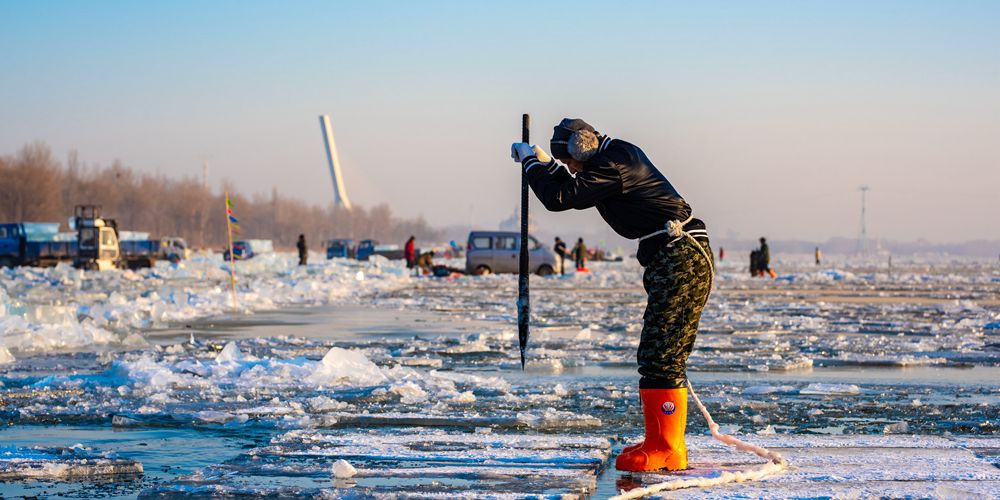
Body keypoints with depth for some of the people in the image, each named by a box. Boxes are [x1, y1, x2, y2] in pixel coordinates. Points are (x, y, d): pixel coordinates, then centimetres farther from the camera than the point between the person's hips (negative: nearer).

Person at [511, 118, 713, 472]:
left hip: (680, 261, -11)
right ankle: (665, 443, 17)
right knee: (657, 355, 13)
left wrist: (531, 161, -1)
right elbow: (578, 190, 34)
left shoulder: (610, 165, -13)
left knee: (661, 356, -11)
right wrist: (545, 163, 25)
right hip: (679, 259, 11)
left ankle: (666, 450, -12)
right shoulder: (620, 153, 19)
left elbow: (559, 198, -15)